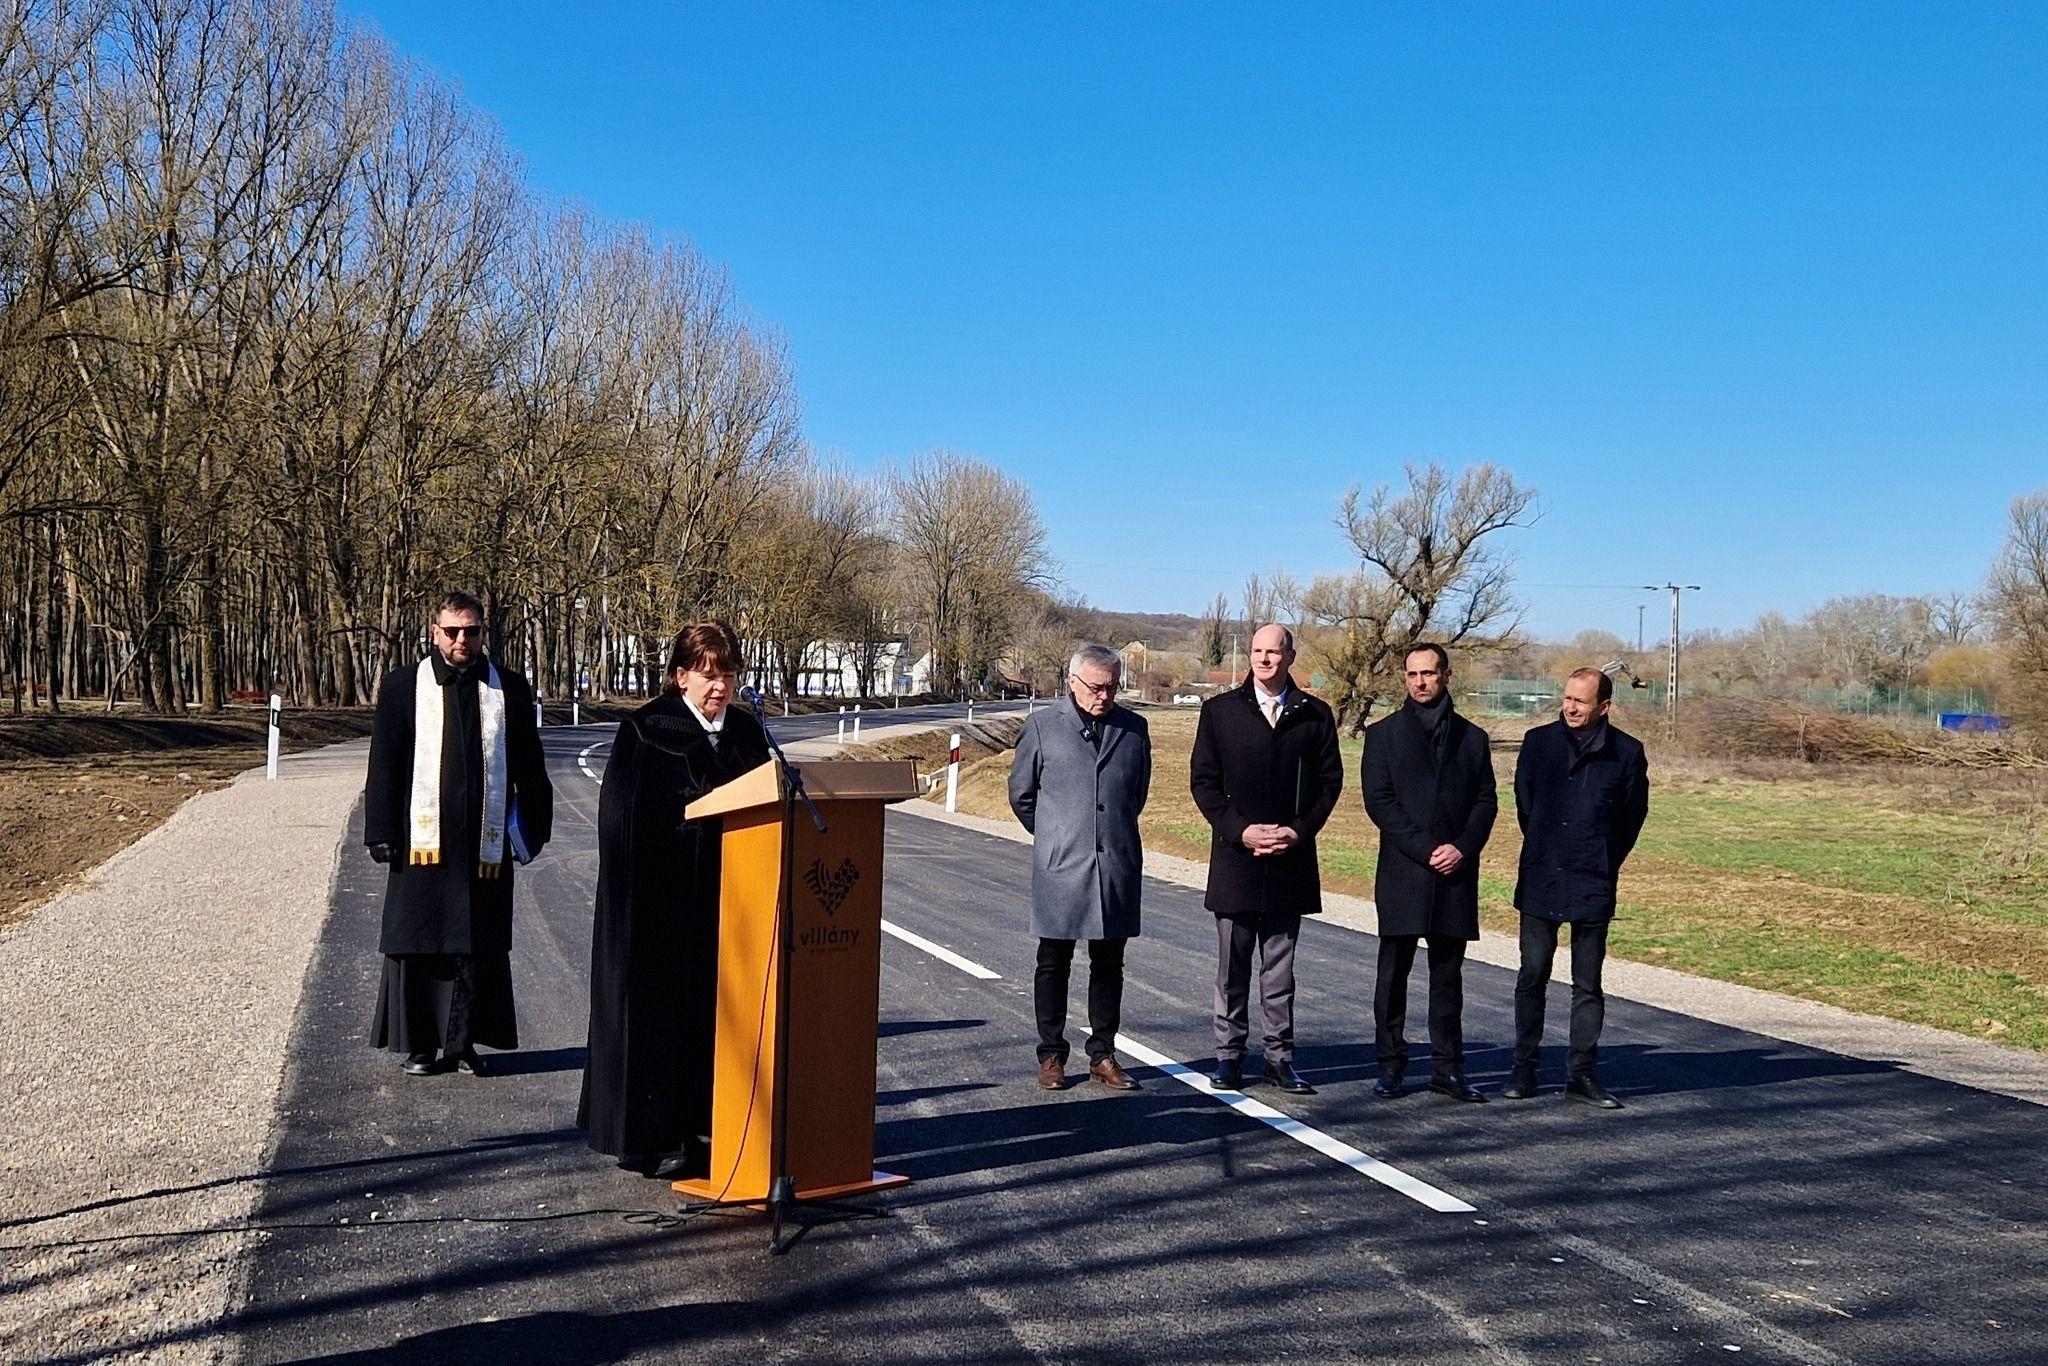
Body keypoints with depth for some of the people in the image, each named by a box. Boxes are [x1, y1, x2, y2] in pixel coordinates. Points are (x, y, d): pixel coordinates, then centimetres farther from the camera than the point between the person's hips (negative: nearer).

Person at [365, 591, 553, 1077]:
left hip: (486, 842, 1)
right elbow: (384, 765, 3)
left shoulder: (509, 689, 6)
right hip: (423, 840, -1)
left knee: (479, 945, 5)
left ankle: (462, 1041, 17)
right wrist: (381, 833, -2)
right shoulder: (404, 686, 3)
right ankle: (418, 1044, 16)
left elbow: (528, 765, 11)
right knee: (417, 945, 4)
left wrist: (534, 828, 8)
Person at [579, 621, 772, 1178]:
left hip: (726, 897, 5)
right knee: (660, 1009, 0)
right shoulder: (645, 731, -6)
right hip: (662, 899, -5)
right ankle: (652, 1138, 10)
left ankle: (707, 1127, 19)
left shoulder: (748, 732, 9)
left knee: (717, 1007, 8)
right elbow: (624, 818, -9)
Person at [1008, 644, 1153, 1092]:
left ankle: (1103, 1055, 19)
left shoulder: (1133, 729, 7)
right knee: (1054, 965, 6)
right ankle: (1051, 1056, 16)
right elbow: (1021, 794, 9)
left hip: (1117, 865, 2)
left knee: (1108, 965, 9)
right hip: (1061, 869, -2)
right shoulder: (1043, 726, 0)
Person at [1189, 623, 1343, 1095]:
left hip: (1290, 857, 1)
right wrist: (1239, 830, -11)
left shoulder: (1315, 715, 6)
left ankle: (1280, 1057, 17)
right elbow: (1203, 781, 0)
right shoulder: (1220, 711, 3)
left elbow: (1330, 780, 6)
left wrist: (1300, 830, -8)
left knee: (1280, 968, 9)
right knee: (1232, 967, 7)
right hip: (1235, 857, -1)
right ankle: (1229, 1055, 15)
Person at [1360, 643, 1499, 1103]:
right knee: (1393, 974, 2)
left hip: (1456, 874, 2)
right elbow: (1379, 801, -4)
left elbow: (1486, 802, 9)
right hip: (1402, 874, -2)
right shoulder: (1384, 733, 4)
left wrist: (1463, 848, -8)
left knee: (1448, 974, 8)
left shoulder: (1472, 737, 13)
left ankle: (1447, 1068, 14)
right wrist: (1425, 850, -12)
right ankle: (1390, 1065, 10)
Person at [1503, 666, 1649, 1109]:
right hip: (1540, 880, 1)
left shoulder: (1627, 752, -2)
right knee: (1532, 976, 5)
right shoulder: (1538, 742, 2)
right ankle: (1524, 1068, 14)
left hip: (1593, 885, -1)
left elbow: (1632, 815, 10)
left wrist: (1603, 863, 10)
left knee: (1588, 984, 6)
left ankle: (1581, 1073, 14)